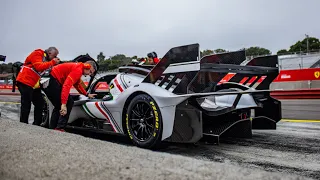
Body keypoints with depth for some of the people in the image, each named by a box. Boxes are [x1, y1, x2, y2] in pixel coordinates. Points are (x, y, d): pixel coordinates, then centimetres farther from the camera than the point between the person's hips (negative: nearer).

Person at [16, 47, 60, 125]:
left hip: (35, 85, 10)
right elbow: (39, 67, -23)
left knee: (40, 103, 10)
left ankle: (36, 124, 16)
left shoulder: (47, 60, 19)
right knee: (26, 105, -8)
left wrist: (55, 63, -1)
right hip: (25, 82, -10)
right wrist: (52, 62, -17)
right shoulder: (37, 54, -7)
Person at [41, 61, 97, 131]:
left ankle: (51, 128, 19)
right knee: (69, 102, -8)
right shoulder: (78, 69, -16)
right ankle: (60, 128, -10)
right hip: (52, 81, -11)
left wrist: (87, 95, 37)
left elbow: (78, 85, 32)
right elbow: (67, 85, -28)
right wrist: (64, 104, -32)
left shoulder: (77, 68, 17)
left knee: (58, 106, 18)